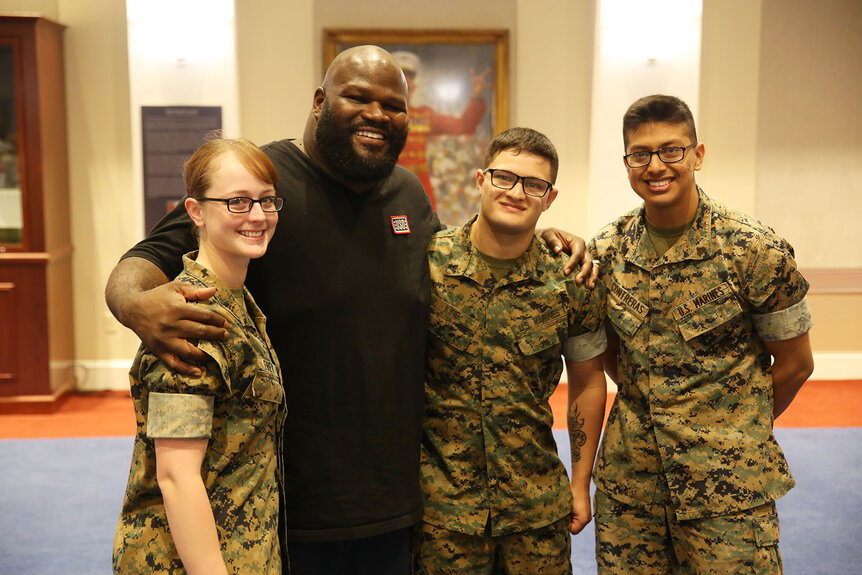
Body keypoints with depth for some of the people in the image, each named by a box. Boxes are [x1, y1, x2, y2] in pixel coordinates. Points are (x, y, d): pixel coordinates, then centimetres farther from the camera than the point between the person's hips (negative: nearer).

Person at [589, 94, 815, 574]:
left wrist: (740, 434, 8)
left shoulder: (756, 251, -11)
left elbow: (795, 364, -1)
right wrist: (653, 413, 6)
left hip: (729, 484, -3)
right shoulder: (606, 252, -1)